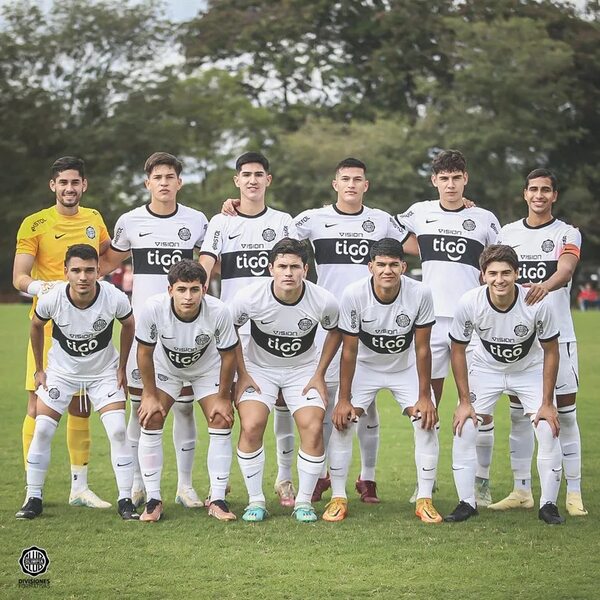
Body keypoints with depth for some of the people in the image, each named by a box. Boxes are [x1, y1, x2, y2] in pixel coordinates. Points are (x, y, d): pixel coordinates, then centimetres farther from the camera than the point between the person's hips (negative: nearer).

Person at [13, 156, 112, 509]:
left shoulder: (93, 219, 11)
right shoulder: (35, 224, -4)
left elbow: (110, 251, 31)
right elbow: (19, 277, -8)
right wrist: (40, 287, -28)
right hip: (48, 324, -5)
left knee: (81, 406, 10)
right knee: (40, 404, -8)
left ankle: (80, 487, 18)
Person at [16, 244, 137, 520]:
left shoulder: (115, 298, -27)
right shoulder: (51, 299, -26)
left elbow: (128, 325, -3)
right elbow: (36, 326, -1)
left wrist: (121, 368, 1)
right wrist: (39, 369, 4)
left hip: (104, 372, -1)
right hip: (61, 371, 1)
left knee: (118, 432, -13)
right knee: (41, 431, -7)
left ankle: (125, 501, -2)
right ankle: (33, 499, 7)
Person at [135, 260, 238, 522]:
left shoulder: (218, 312, -35)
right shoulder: (154, 308, -35)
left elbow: (228, 355, -17)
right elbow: (144, 353, -17)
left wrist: (223, 398, -10)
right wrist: (150, 395, -11)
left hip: (207, 368, 0)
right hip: (165, 367, 0)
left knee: (221, 422, -11)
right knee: (150, 421, -11)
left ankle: (217, 500, 0)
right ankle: (153, 500, 0)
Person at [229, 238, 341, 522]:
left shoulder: (324, 301, -21)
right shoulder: (250, 297, -23)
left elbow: (335, 331, 1)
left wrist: (319, 374, -2)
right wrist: (242, 374, -5)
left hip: (303, 369, 1)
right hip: (259, 368, -1)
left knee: (313, 428, -17)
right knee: (251, 427, -20)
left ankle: (304, 501, 1)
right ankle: (255, 501, -2)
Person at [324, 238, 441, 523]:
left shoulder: (420, 294, -26)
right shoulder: (353, 295, -27)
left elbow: (422, 348, -16)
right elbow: (349, 350, -18)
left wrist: (424, 396, -14)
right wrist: (344, 399, -16)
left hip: (406, 367, 1)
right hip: (365, 366, 0)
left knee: (427, 422, -12)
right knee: (342, 421, -13)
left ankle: (425, 500, -2)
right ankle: (338, 498, -1)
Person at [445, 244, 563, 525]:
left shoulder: (538, 304, -31)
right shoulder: (469, 303, -28)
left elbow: (550, 351, -15)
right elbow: (458, 350, -12)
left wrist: (547, 403, -15)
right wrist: (464, 401, -13)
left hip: (530, 370, -1)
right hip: (485, 368, 1)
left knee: (549, 431, -13)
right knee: (463, 428, -11)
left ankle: (548, 504, 3)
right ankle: (466, 503, 3)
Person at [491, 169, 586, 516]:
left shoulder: (567, 234, 1)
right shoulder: (507, 234, 11)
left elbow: (566, 270, -18)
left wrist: (545, 285, -39)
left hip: (557, 334, -3)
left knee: (566, 414, -2)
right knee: (519, 414, 5)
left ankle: (574, 494, 1)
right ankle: (522, 491, 12)